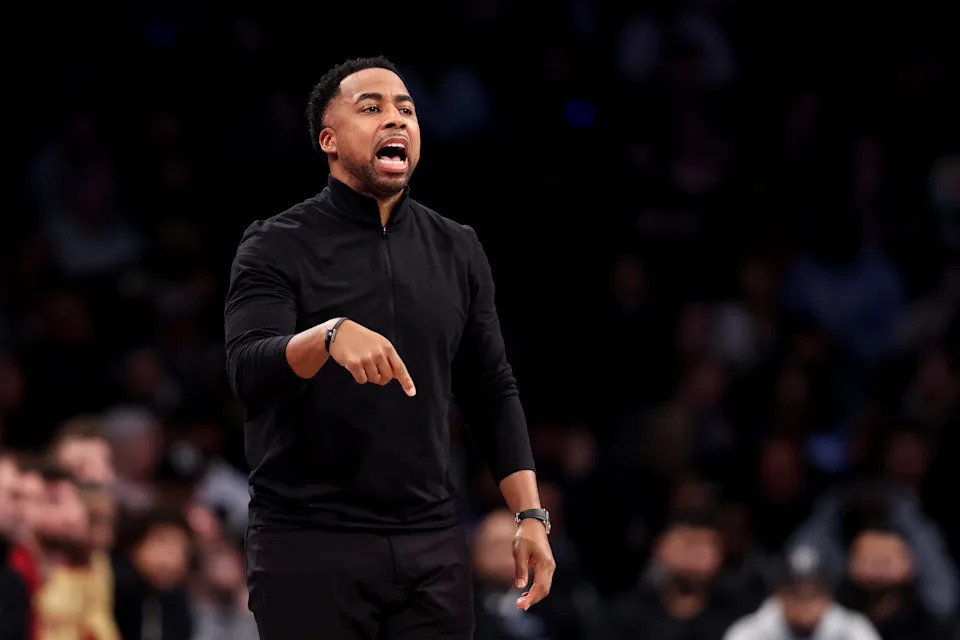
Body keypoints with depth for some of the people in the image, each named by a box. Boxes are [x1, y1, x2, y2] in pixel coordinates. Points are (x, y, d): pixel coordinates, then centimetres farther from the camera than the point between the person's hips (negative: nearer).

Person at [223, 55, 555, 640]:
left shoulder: (457, 251, 11)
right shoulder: (277, 248, -2)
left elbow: (492, 394, 14)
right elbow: (249, 374, -16)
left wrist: (532, 515, 4)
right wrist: (330, 334, -35)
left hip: (433, 546, 4)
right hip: (310, 546, -4)